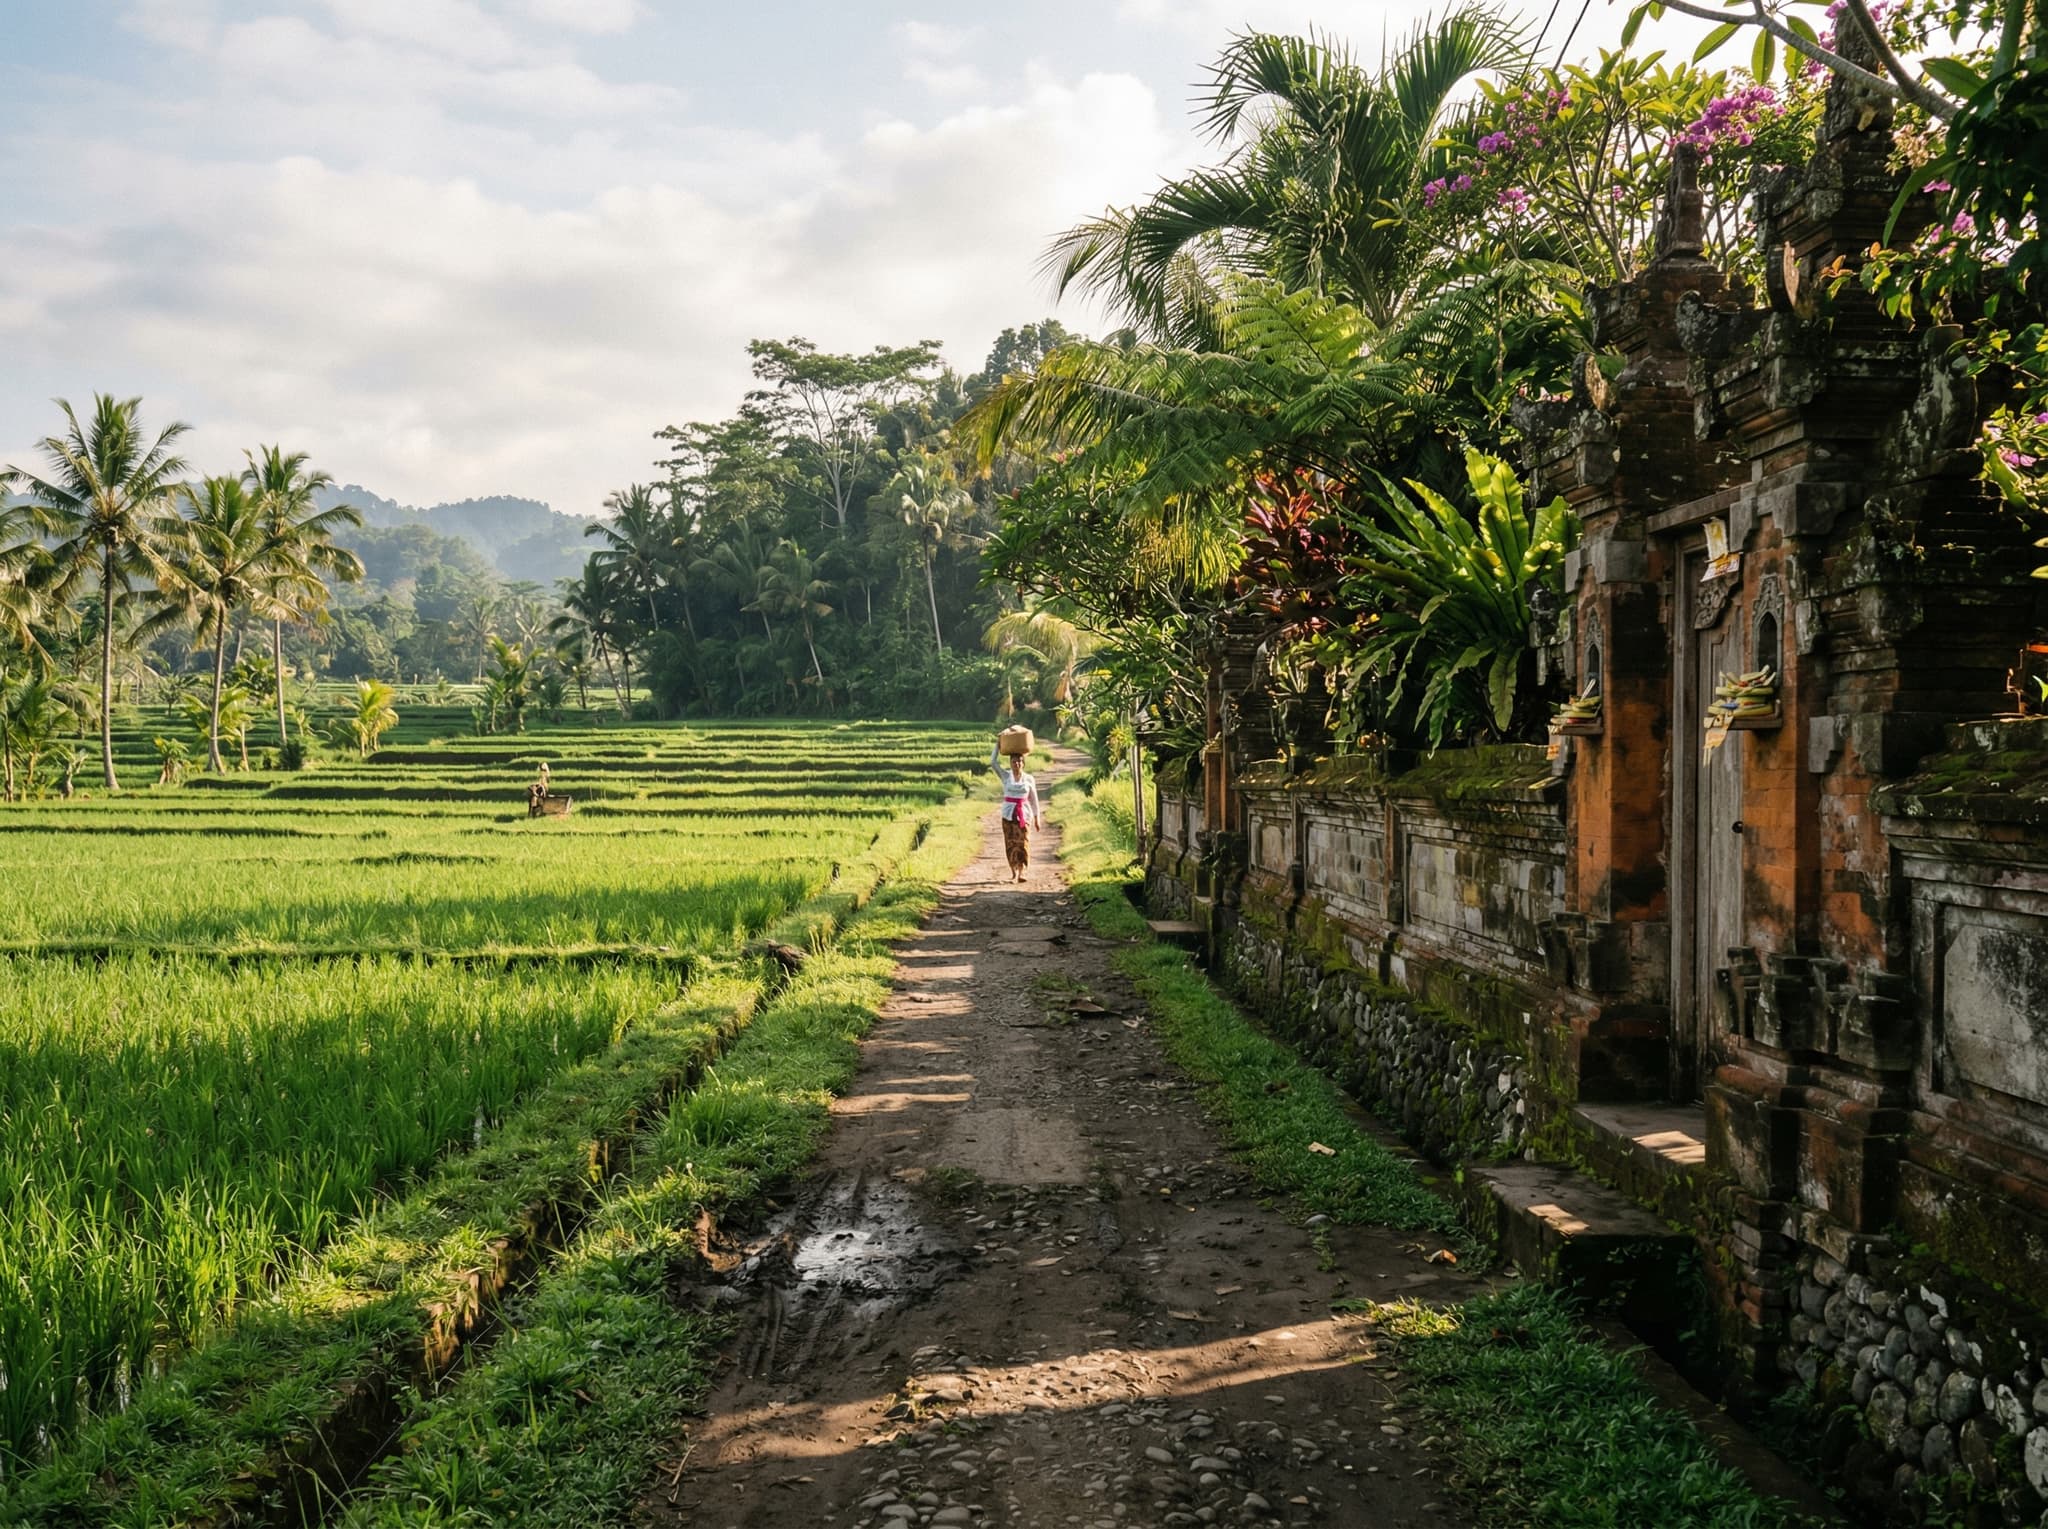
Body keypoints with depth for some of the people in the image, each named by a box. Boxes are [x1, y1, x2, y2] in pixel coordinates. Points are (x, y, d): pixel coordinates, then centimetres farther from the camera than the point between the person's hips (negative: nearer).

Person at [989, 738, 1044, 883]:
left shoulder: (1029, 779, 3)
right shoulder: (1005, 776, 2)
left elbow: (1034, 799, 9)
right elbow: (993, 762, -6)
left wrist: (1037, 817, 9)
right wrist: (998, 745, -4)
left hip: (1024, 815, 0)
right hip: (1008, 815, 0)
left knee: (1023, 843, -7)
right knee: (1011, 844, -2)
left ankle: (1021, 872, -3)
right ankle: (1013, 873, 3)